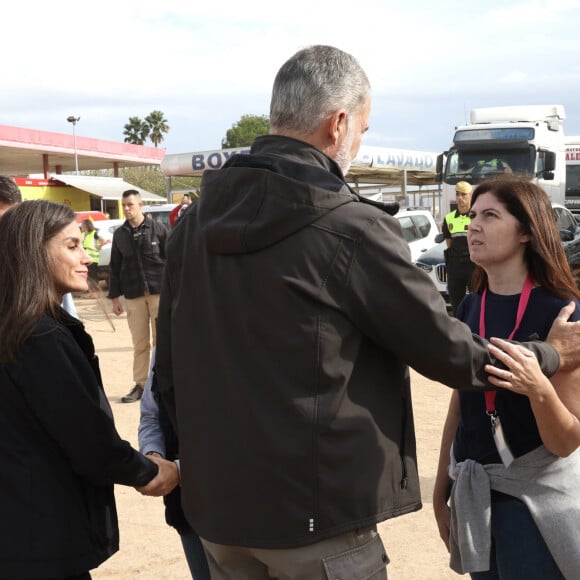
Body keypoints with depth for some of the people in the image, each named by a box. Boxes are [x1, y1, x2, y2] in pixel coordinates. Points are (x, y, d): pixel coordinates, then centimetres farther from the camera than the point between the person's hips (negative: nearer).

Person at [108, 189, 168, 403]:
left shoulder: (158, 229, -1)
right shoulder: (119, 234, 9)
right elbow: (115, 267, 11)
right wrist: (115, 297, 7)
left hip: (159, 292, -2)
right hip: (133, 296, 3)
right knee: (140, 343, 5)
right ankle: (140, 384, 12)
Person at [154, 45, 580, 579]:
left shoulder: (194, 223, 2)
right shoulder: (351, 227, -17)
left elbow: (170, 370, 7)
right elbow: (443, 349, -8)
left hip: (217, 503, 6)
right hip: (315, 511, -6)